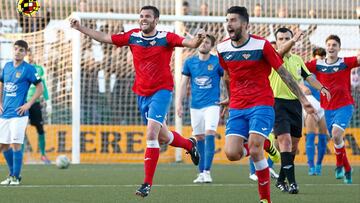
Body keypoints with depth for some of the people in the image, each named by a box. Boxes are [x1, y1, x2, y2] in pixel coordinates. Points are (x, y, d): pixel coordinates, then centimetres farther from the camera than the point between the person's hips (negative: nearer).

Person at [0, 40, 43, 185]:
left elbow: (40, 88, -3)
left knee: (15, 144, -10)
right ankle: (12, 174, 23)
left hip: (18, 113, -6)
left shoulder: (28, 69, -6)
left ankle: (16, 177, -1)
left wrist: (28, 104, -10)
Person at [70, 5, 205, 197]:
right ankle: (189, 144, 50)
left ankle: (147, 183, -15)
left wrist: (198, 39, -43)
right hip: (142, 94, 6)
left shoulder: (166, 38, -9)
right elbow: (104, 38, 8)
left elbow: (189, 43, -20)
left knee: (151, 135, -19)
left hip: (161, 91, -5)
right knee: (162, 136, 18)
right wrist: (80, 27, 4)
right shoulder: (133, 36, 3)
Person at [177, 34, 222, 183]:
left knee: (209, 135, -16)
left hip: (212, 105, -3)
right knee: (199, 138, 5)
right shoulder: (189, 62, 6)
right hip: (195, 106, 3)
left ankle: (207, 171, -16)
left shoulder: (217, 62, -2)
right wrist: (180, 103, 4)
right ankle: (201, 172, 11)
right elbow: (184, 83, 10)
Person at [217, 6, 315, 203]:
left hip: (261, 105, -5)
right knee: (231, 153, -12)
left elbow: (283, 73, -5)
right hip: (237, 108, 5)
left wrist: (302, 98, -6)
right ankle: (264, 146, 21)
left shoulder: (261, 45, -10)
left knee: (254, 151, -20)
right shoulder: (223, 48, 4)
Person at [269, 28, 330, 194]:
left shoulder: (297, 60, 14)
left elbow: (308, 77, 20)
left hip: (295, 104, 7)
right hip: (278, 103, -7)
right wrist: (293, 41, -48)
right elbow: (281, 52, -28)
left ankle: (281, 180, 24)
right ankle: (291, 182, -22)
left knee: (294, 143, 10)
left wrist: (321, 88, 3)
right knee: (285, 140, -19)